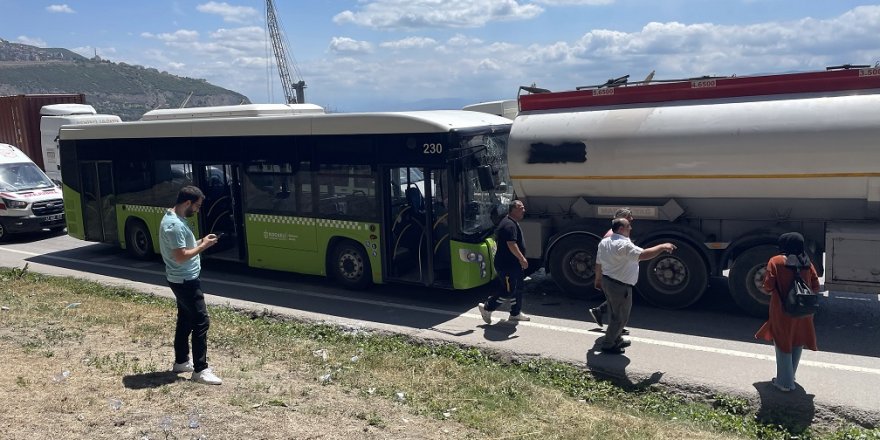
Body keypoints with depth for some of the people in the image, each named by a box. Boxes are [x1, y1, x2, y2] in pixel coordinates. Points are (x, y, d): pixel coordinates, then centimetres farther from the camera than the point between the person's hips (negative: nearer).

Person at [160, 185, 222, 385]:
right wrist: (203, 246, -17)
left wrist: (200, 242, 6)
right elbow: (180, 256, -26)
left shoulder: (174, 219, 9)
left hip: (182, 279, 11)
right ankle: (200, 370, -2)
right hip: (185, 281, -11)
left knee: (185, 320, 19)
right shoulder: (174, 225, -24)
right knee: (201, 322, -7)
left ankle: (181, 362, 30)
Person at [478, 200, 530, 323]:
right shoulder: (509, 225, -20)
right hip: (506, 265, -11)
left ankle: (516, 313, 25)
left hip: (513, 264, 11)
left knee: (517, 289, 15)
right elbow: (511, 244, -29)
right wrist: (522, 258, -27)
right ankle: (486, 308, 7)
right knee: (508, 291, -5)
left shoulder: (513, 223, 15)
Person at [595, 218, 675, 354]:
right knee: (620, 318, 5)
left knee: (615, 314, 23)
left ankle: (616, 340, 36)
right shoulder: (624, 245, -23)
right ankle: (608, 345, 12)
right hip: (620, 286, -9)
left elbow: (599, 261, 14)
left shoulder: (604, 242, 6)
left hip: (607, 281, 10)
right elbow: (643, 255, -34)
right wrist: (662, 247, -23)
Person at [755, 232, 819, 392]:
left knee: (783, 344, 6)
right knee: (797, 344, 19)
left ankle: (785, 382, 12)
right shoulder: (806, 262, 1)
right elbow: (815, 286, 3)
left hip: (782, 312, -4)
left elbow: (768, 287, -16)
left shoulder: (776, 261, -13)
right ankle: (790, 377, 33)